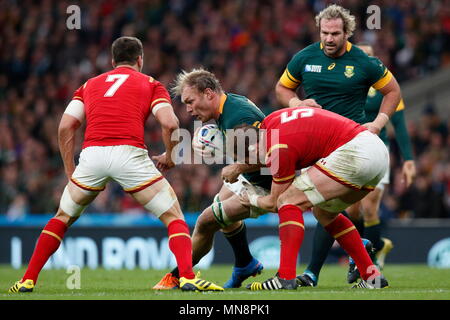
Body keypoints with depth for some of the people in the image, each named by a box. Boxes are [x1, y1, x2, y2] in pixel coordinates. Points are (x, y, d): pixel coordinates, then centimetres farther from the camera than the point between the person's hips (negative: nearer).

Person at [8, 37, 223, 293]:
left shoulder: (90, 85, 27)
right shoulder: (150, 84, 18)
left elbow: (65, 127, 15)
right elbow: (170, 123, 1)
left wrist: (70, 171, 20)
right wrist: (169, 157, 17)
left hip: (91, 154, 3)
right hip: (130, 154, -3)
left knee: (63, 218, 24)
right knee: (174, 217, 8)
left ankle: (28, 280, 18)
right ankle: (188, 278, -12)